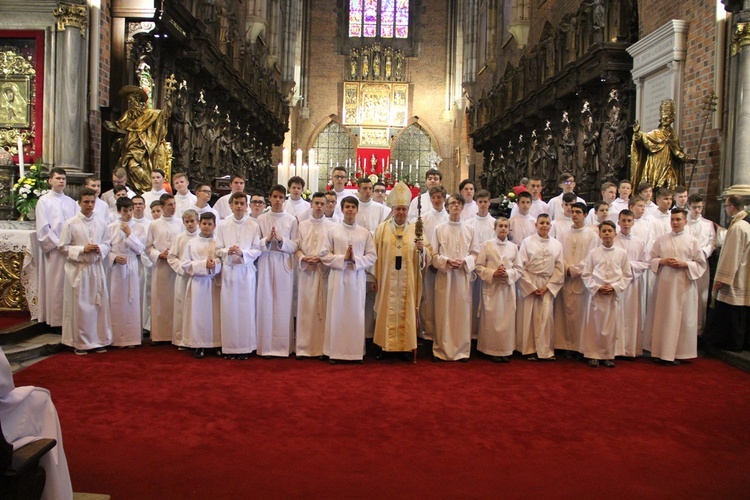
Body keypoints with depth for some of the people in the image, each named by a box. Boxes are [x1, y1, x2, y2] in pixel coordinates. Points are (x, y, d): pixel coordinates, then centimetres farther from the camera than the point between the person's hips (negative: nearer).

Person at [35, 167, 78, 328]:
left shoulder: (71, 202, 13)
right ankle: (55, 319, 6)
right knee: (54, 284, 0)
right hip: (53, 250, -4)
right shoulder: (44, 201, 1)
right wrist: (59, 244, -12)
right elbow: (43, 228, -6)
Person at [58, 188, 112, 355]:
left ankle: (99, 340, 16)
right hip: (78, 269, -3)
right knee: (79, 305, 1)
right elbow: (63, 247, -3)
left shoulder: (101, 224, 6)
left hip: (97, 268, 3)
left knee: (99, 304, 5)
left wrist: (100, 249, -10)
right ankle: (80, 342, 13)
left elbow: (107, 244, 11)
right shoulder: (70, 224, -3)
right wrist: (82, 249, -14)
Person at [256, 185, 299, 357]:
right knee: (265, 304, 0)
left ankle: (283, 345, 11)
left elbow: (295, 246, 1)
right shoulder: (261, 219, 6)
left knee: (283, 305, 2)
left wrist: (281, 240, -16)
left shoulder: (292, 220, 4)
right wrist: (267, 240, -15)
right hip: (266, 264, 0)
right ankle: (266, 345, 8)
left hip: (284, 265, 0)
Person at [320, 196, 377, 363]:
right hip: (337, 277, -1)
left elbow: (372, 256, 3)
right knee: (336, 313, 2)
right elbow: (324, 255, 0)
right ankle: (335, 351, 9)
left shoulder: (365, 233, 7)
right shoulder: (333, 231, 4)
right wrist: (343, 258, -13)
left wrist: (355, 259, -13)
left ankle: (356, 351, 14)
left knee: (356, 314, 5)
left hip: (357, 278, 1)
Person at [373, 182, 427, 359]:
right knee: (387, 311, 3)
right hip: (387, 280, -1)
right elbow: (375, 255, 3)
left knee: (405, 311, 5)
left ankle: (405, 346, 16)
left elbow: (425, 257, 2)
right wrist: (375, 278, -1)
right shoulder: (382, 228, 3)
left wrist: (422, 250, -20)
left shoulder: (415, 230, 5)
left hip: (407, 282, 1)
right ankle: (385, 345, 14)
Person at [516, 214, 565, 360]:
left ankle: (545, 350, 7)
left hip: (548, 285, 2)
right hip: (529, 284, -2)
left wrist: (547, 286, -5)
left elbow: (559, 269, 5)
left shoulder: (557, 245, 7)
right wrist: (532, 287, -9)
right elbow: (521, 267, -5)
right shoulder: (527, 242, 0)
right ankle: (529, 349, 9)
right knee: (528, 316, -1)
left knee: (546, 316, -2)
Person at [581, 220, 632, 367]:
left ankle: (608, 355, 15)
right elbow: (586, 275, 3)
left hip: (614, 295, 1)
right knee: (595, 326, 2)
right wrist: (597, 287, -11)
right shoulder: (593, 253, 3)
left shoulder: (622, 253, 4)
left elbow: (627, 275, 5)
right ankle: (593, 355, 11)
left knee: (611, 327, 4)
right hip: (596, 294, -1)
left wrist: (614, 287, -9)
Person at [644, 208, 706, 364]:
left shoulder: (692, 241, 3)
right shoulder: (661, 239, 7)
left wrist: (684, 264, -12)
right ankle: (660, 350, 12)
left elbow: (701, 263, 3)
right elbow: (652, 259, 9)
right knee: (662, 317, 3)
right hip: (664, 283, 1)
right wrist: (663, 261, -10)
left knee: (682, 318, 0)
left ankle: (677, 352, 9)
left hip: (684, 284, -1)